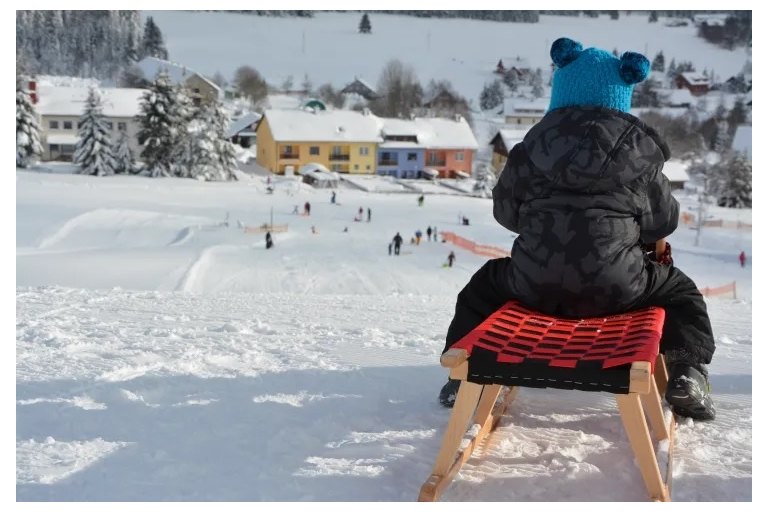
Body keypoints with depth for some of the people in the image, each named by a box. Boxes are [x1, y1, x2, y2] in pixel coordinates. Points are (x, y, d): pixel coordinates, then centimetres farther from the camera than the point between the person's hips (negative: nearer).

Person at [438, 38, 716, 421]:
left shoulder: (530, 150, 5)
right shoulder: (641, 155, 5)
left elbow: (505, 211, 14)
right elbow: (664, 222, 12)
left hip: (533, 286, 1)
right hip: (615, 288, 0)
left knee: (484, 285, 33)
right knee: (681, 292, 29)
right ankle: (687, 374, 12)